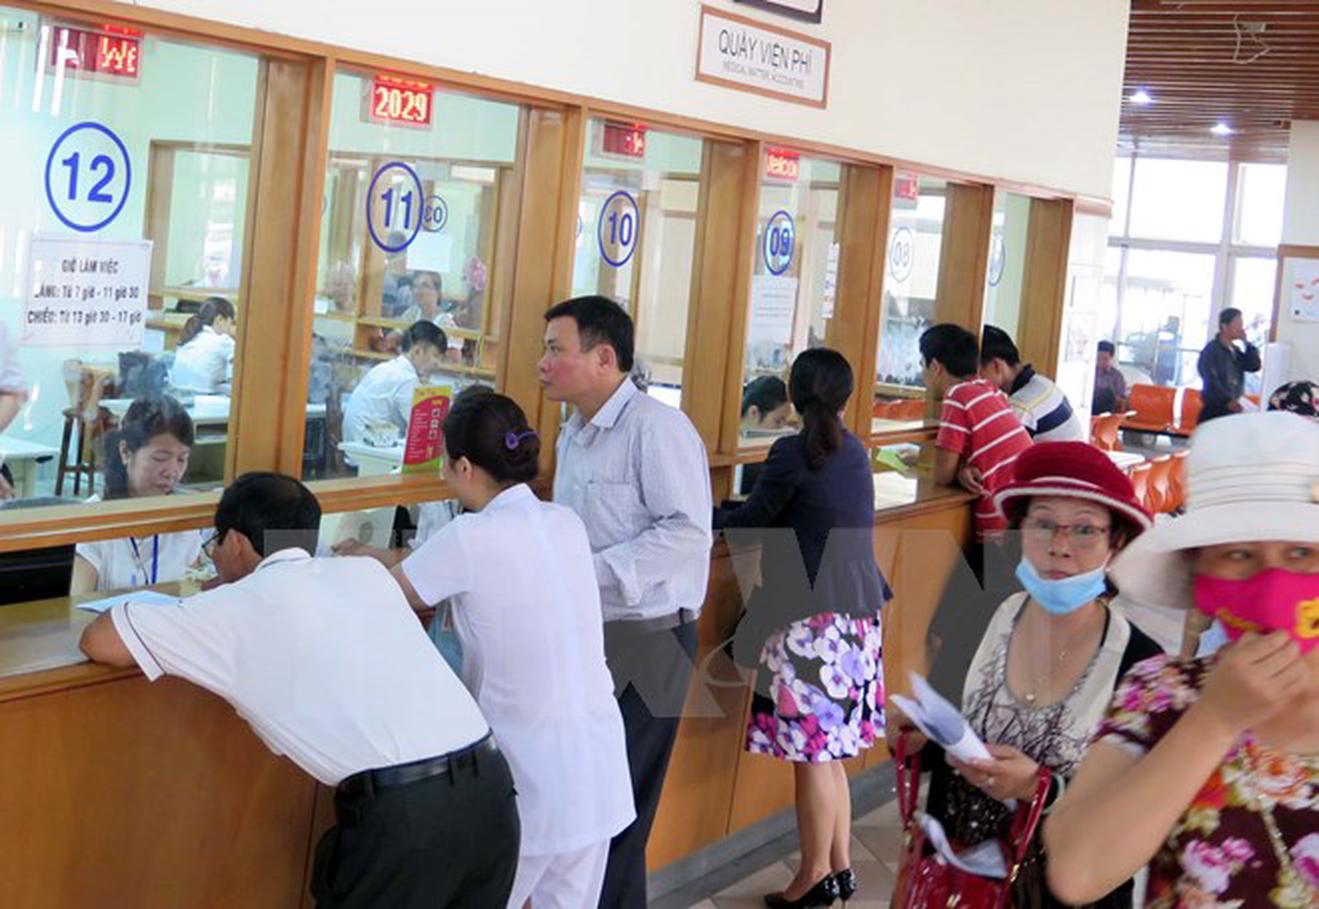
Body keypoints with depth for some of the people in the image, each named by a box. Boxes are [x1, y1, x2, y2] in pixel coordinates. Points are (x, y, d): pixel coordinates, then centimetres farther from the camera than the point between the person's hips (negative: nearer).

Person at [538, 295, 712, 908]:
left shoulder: (656, 427, -14)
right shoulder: (573, 435, 14)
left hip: (644, 644, -8)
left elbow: (688, 532, -22)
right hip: (584, 639, 8)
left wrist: (589, 572, -22)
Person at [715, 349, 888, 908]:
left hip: (811, 617, -8)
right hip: (857, 615, 8)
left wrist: (711, 517, 16)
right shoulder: (854, 452, 11)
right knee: (829, 751, 15)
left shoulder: (794, 452, -12)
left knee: (812, 752, 0)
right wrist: (735, 513, 22)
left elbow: (753, 519, -3)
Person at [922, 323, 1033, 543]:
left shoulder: (958, 397, -11)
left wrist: (960, 471, 13)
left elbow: (943, 476, -8)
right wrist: (963, 470, 0)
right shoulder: (990, 390, 12)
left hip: (1005, 528, -8)